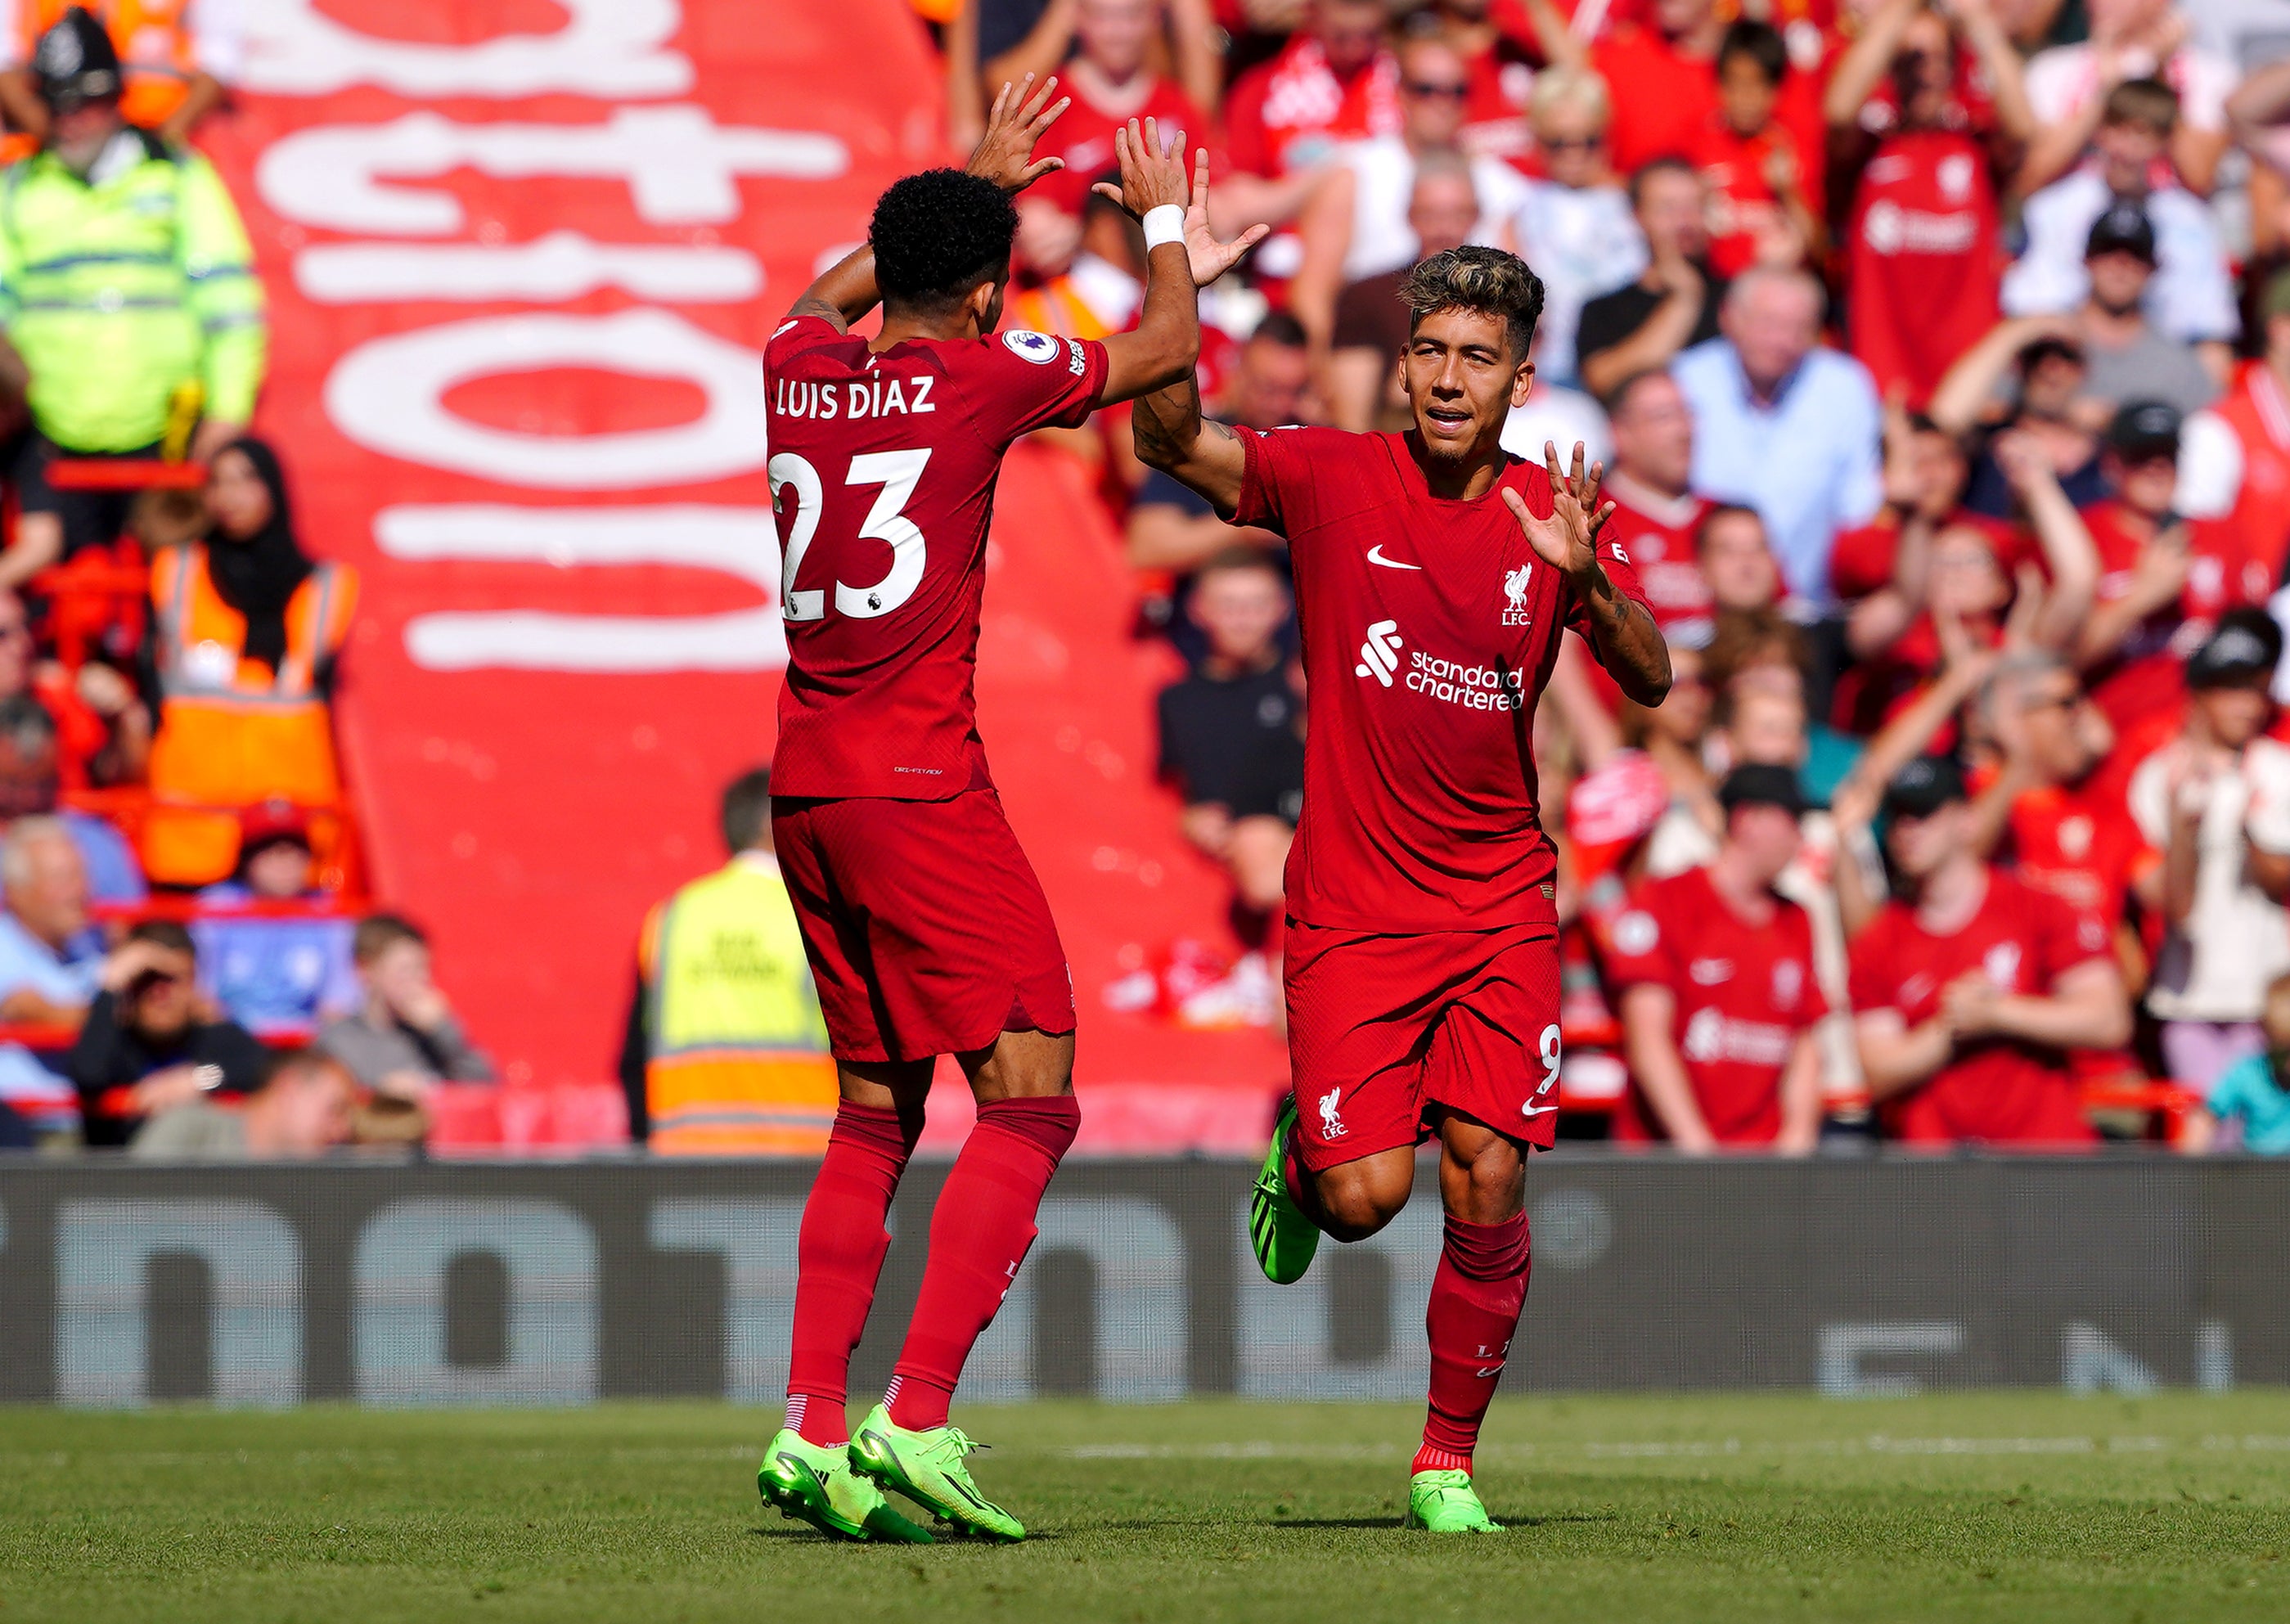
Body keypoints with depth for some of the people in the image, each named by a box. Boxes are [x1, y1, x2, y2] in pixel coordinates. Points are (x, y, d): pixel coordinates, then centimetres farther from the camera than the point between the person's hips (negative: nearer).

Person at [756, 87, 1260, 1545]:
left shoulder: (798, 370, 9)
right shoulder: (984, 374, -6)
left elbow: (827, 298, 36)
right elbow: (1167, 349, 11)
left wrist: (967, 184, 43)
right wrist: (1167, 225, 30)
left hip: (805, 792, 7)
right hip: (921, 789, -7)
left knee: (875, 1115, 15)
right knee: (1031, 1100, -6)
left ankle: (812, 1433, 7)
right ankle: (916, 1428, -16)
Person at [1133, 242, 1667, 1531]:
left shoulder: (1552, 513, 2)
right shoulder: (1334, 480, -3)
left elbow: (1652, 680, -7)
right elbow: (1172, 437, -16)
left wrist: (1585, 579, -26)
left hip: (1502, 904, 2)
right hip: (1353, 904, -2)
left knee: (1489, 1185, -8)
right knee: (1365, 1195, -12)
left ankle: (1450, 1459, 9)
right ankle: (1300, 1164, 26)